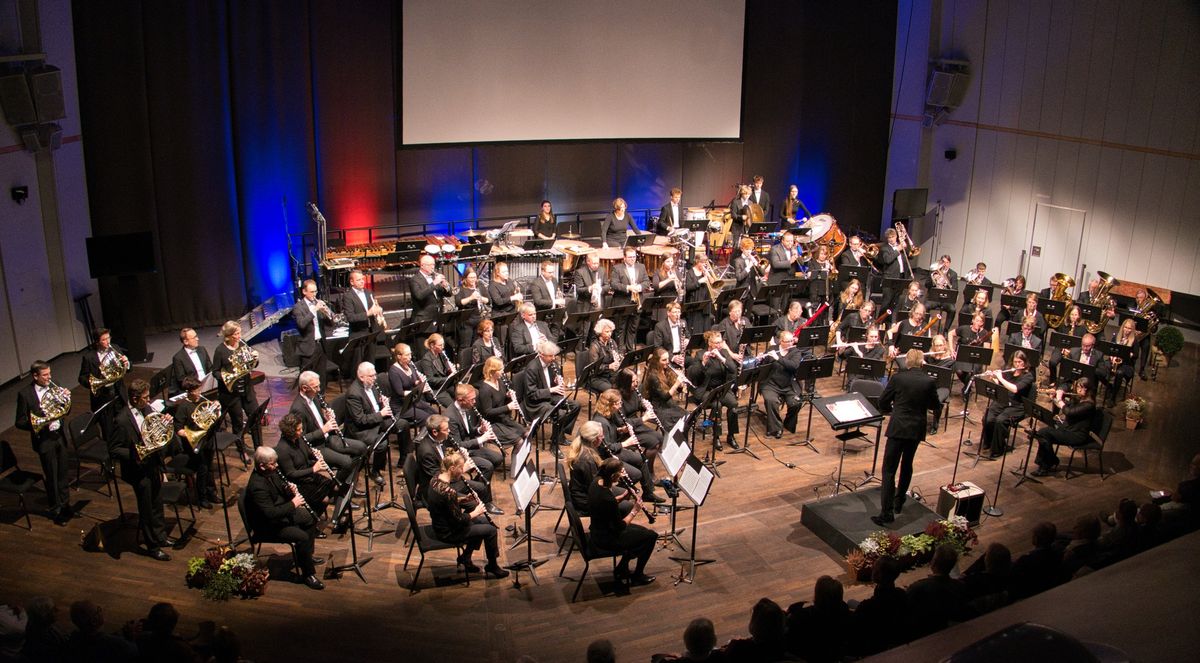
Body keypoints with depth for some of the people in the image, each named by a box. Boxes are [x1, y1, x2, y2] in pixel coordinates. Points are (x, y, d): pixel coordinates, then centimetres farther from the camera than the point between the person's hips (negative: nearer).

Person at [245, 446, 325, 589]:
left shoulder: (271, 472, -6)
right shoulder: (257, 486, -34)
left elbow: (280, 487, 14)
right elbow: (270, 513, -37)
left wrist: (289, 490, -8)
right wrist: (293, 504, -27)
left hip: (282, 511, 10)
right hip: (267, 525, -10)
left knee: (311, 518, 15)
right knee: (302, 536, -23)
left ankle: (306, 555, 30)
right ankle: (308, 574, -7)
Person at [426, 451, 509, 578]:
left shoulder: (435, 479, -5)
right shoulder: (448, 491, -33)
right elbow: (459, 520, -24)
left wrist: (462, 499, 0)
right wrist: (475, 512, -8)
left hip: (441, 524, 9)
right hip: (448, 533, -9)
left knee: (483, 521, 20)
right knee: (490, 530, 2)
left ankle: (465, 558, 27)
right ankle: (492, 566, 23)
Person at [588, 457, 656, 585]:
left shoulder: (597, 482, -9)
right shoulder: (608, 499, -34)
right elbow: (620, 527, -21)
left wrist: (624, 497, -3)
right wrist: (634, 511, -10)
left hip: (598, 531, 9)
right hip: (606, 540, -9)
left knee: (642, 530, 23)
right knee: (651, 536, 5)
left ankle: (622, 568, 29)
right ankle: (637, 577, 18)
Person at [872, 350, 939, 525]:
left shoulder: (897, 378, -9)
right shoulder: (930, 382, -5)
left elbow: (883, 402, -2)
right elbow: (935, 406, 6)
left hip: (898, 427, -3)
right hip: (917, 428, 3)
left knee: (889, 468, -3)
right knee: (907, 463, 24)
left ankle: (887, 512, -11)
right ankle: (899, 501, 34)